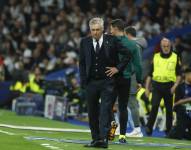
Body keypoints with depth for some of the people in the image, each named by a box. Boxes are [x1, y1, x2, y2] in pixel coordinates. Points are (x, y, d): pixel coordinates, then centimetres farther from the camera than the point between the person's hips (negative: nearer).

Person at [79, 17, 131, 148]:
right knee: (92, 112, 7)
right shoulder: (85, 42, 6)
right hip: (91, 82, 4)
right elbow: (82, 63, 10)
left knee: (105, 110, -11)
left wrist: (118, 68, -2)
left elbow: (127, 54, 4)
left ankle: (103, 139, -17)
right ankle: (95, 139, 15)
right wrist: (83, 81, 3)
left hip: (107, 82, -4)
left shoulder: (111, 41, -2)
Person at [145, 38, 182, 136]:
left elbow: (179, 74, 4)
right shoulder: (155, 57, 10)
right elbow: (150, 74, 12)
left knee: (169, 109, 5)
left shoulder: (175, 58, 6)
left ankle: (168, 130, 15)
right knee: (154, 106, -15)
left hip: (169, 86, 0)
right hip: (157, 86, 0)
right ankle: (149, 128, -15)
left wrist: (175, 85, -11)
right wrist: (147, 88, 6)